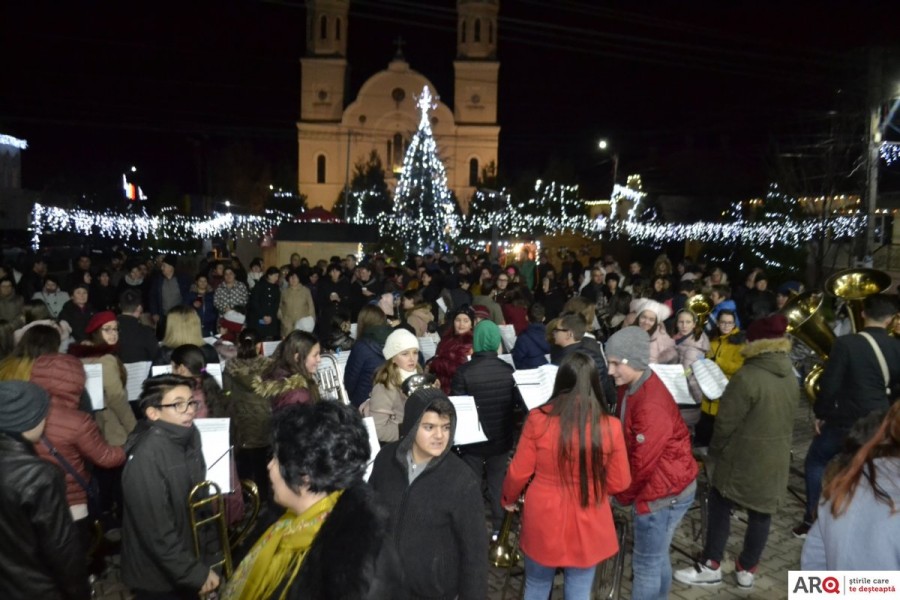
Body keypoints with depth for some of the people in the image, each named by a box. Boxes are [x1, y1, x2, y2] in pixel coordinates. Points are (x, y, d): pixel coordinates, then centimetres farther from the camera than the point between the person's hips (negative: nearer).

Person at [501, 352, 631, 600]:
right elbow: (620, 483, -5)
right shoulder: (610, 427, -16)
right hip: (588, 527, 0)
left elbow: (519, 472, -6)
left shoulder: (538, 419, -16)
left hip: (544, 521, 0)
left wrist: (508, 499, 14)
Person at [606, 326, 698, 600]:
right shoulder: (632, 387, 0)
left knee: (646, 563, 5)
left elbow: (643, 462, -23)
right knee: (658, 556, 24)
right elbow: (630, 444, 9)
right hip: (663, 487, 9)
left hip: (663, 492, -9)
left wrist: (622, 495, -8)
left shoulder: (651, 406, -31)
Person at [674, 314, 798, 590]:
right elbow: (787, 418, 11)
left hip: (743, 457, -6)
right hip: (776, 458, 7)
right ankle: (747, 569, 26)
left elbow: (726, 421, -18)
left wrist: (715, 450, -3)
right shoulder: (791, 376, 1)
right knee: (761, 512, 14)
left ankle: (710, 566, 13)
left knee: (720, 505, 8)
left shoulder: (747, 376, -23)